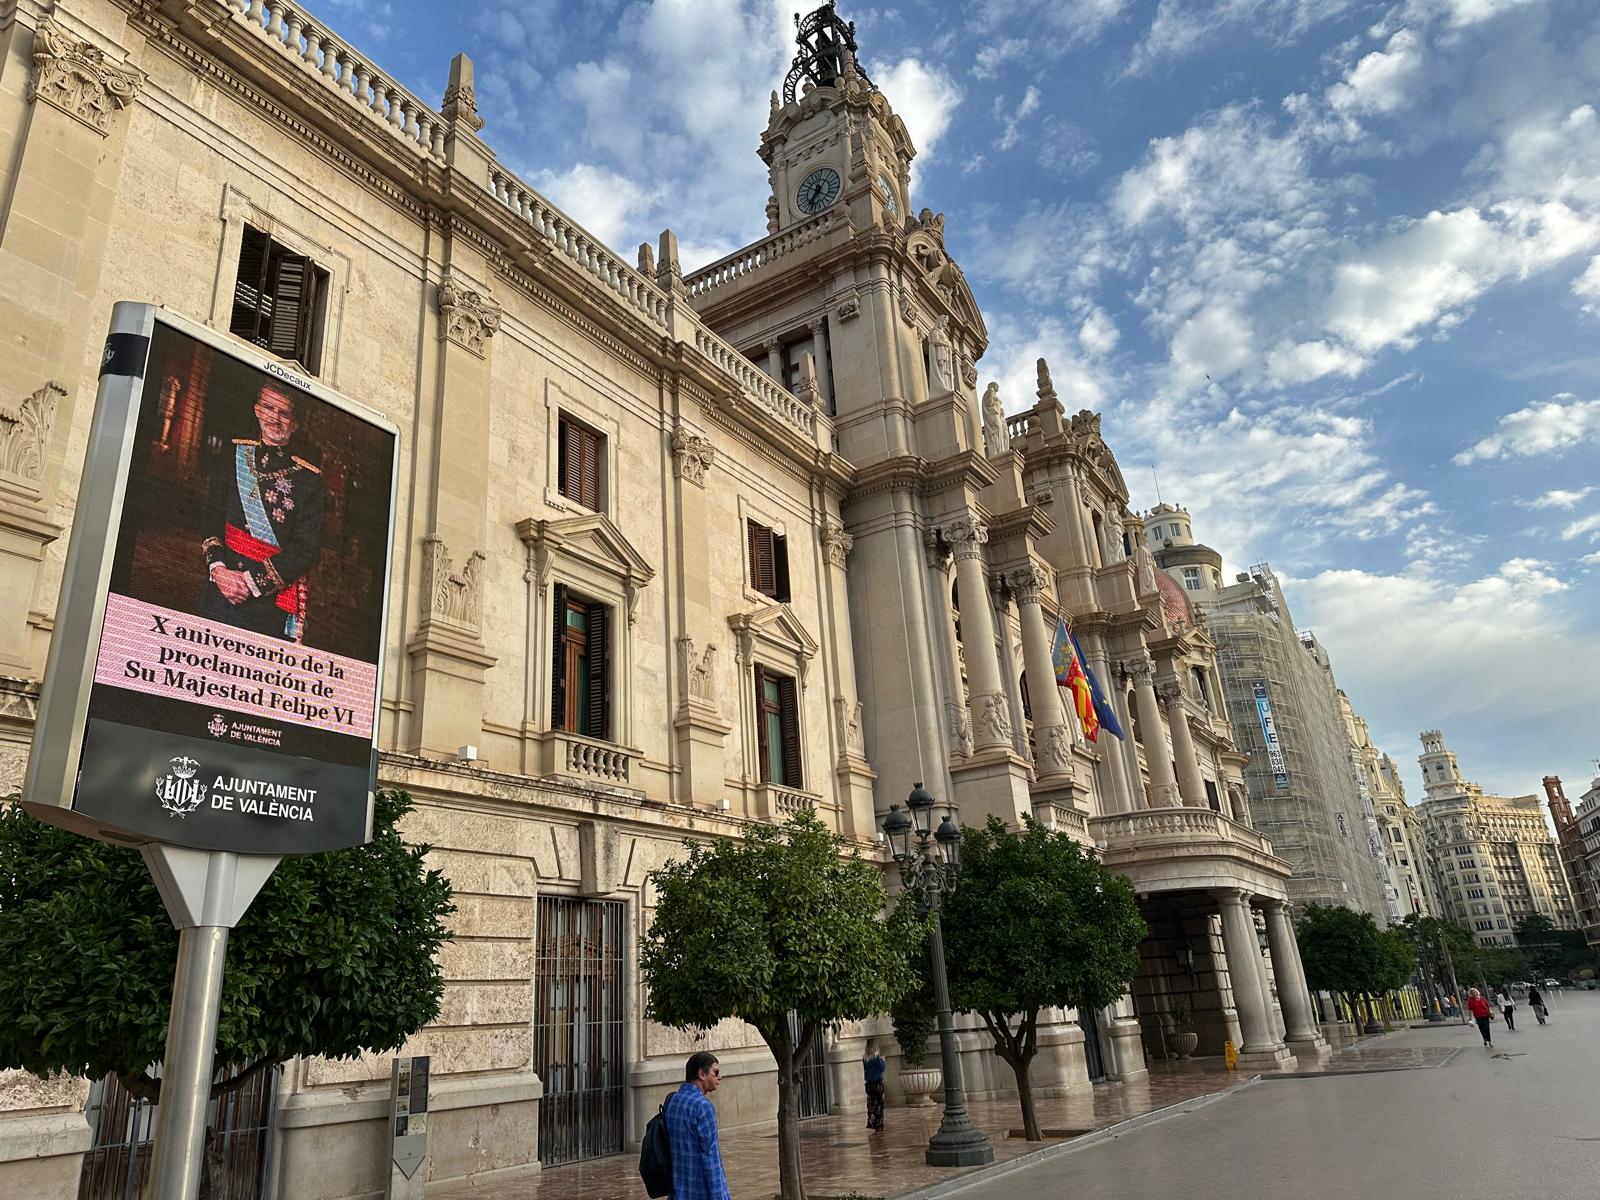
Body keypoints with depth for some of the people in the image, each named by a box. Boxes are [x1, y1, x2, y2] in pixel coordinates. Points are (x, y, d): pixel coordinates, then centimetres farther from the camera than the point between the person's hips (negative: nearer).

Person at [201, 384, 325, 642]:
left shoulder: (308, 478, -4)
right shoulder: (236, 455, 9)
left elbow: (307, 550, -8)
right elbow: (212, 518, 8)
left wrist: (252, 582, -13)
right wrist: (217, 568, -7)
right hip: (222, 590, 3)